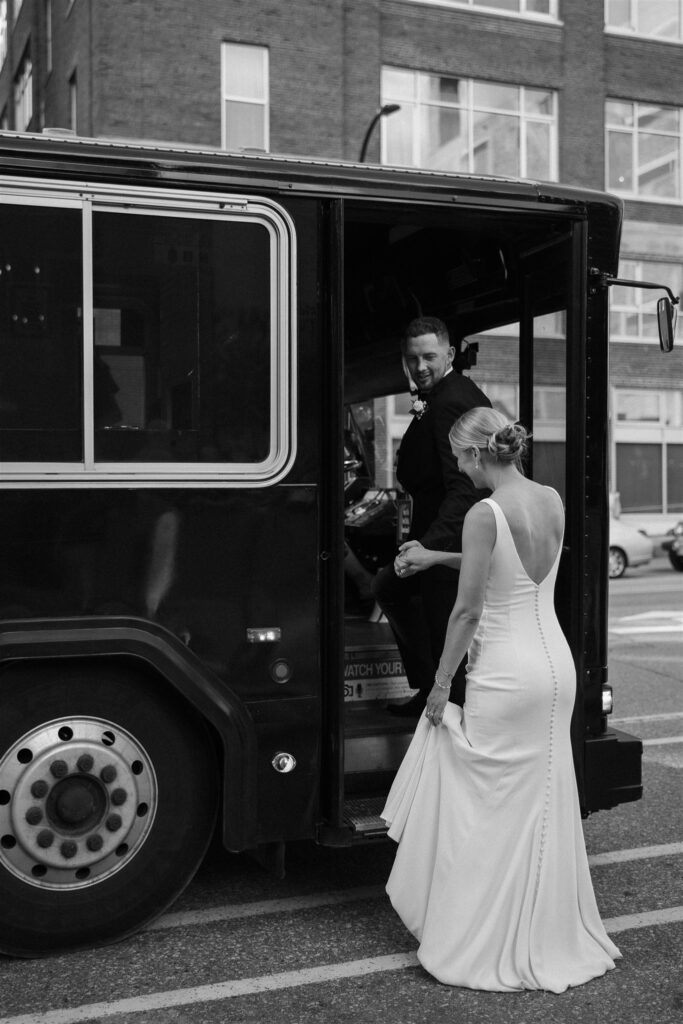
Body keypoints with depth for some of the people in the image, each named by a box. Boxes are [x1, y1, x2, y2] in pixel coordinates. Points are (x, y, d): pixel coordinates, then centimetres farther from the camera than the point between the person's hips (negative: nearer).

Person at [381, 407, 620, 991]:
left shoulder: (485, 514, -17)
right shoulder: (553, 502, 4)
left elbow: (468, 611, -16)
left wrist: (440, 685, -6)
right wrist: (435, 557, 25)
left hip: (507, 674, -7)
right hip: (557, 664, 7)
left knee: (491, 810, 6)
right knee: (547, 804, 18)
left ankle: (488, 949, 18)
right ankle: (553, 937, 31)